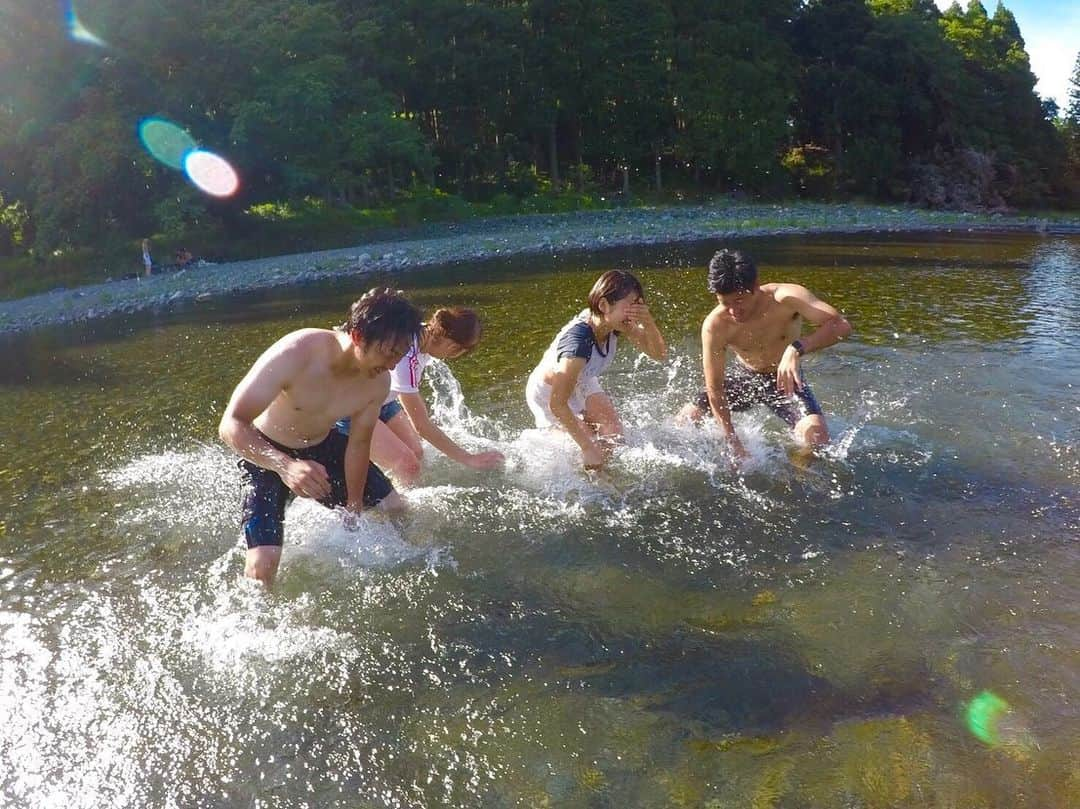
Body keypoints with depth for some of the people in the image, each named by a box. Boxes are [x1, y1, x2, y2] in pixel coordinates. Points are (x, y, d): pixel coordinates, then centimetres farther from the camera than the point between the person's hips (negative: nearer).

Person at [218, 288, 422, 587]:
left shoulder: (378, 382, -19)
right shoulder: (295, 354, -37)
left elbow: (359, 444, -4)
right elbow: (231, 425, -38)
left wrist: (355, 508, 3)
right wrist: (285, 466, -54)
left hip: (323, 447, 5)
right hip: (266, 452, -5)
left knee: (394, 510, 8)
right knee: (263, 564, -18)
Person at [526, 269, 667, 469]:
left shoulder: (615, 324, -21)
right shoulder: (579, 340, -42)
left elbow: (659, 354, -15)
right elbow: (557, 404, -39)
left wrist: (648, 323, -36)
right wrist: (587, 446, -34)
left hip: (581, 383, 7)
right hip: (549, 392, -7)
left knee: (614, 434, -1)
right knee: (594, 455, -8)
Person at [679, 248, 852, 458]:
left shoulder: (786, 298, -30)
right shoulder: (714, 326, -27)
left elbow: (841, 325, -40)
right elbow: (714, 388, -23)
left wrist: (797, 349, -56)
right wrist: (733, 443, -26)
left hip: (785, 379, -2)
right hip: (743, 376, 2)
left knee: (815, 434, -26)